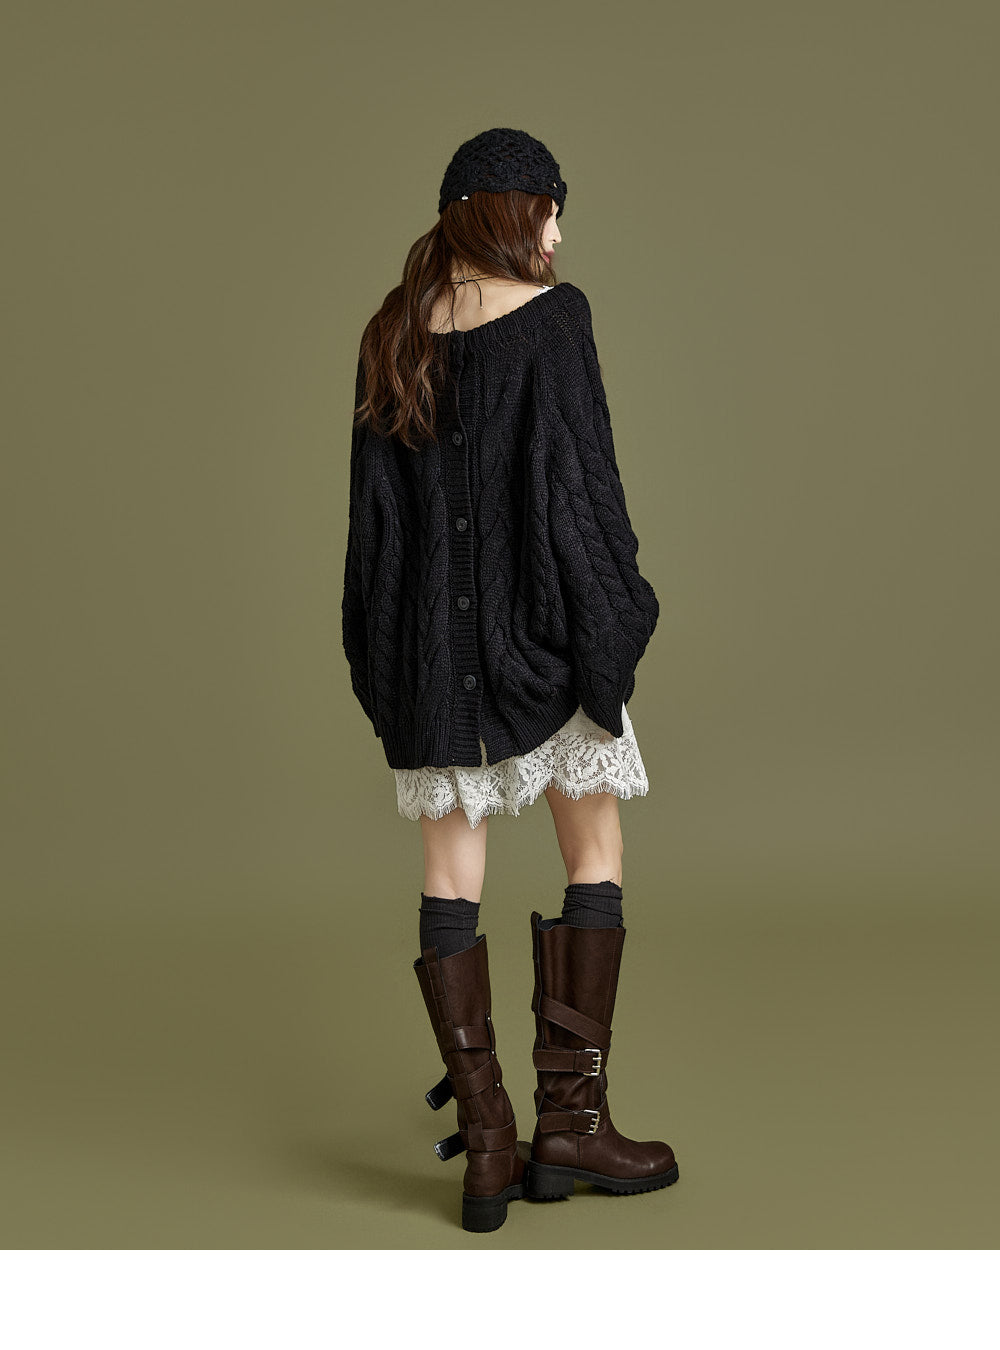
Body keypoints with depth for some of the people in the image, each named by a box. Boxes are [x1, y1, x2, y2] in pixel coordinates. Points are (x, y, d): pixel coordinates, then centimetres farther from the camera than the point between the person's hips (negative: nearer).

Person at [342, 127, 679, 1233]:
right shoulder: (550, 315, -8)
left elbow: (372, 504, 9)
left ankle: (485, 1141, 6)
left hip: (427, 631, 5)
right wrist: (610, 644, -10)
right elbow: (579, 483, -14)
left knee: (452, 866, 7)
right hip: (536, 622, -5)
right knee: (595, 854, 9)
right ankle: (570, 1117, 6)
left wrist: (378, 670, 15)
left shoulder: (393, 332, 8)